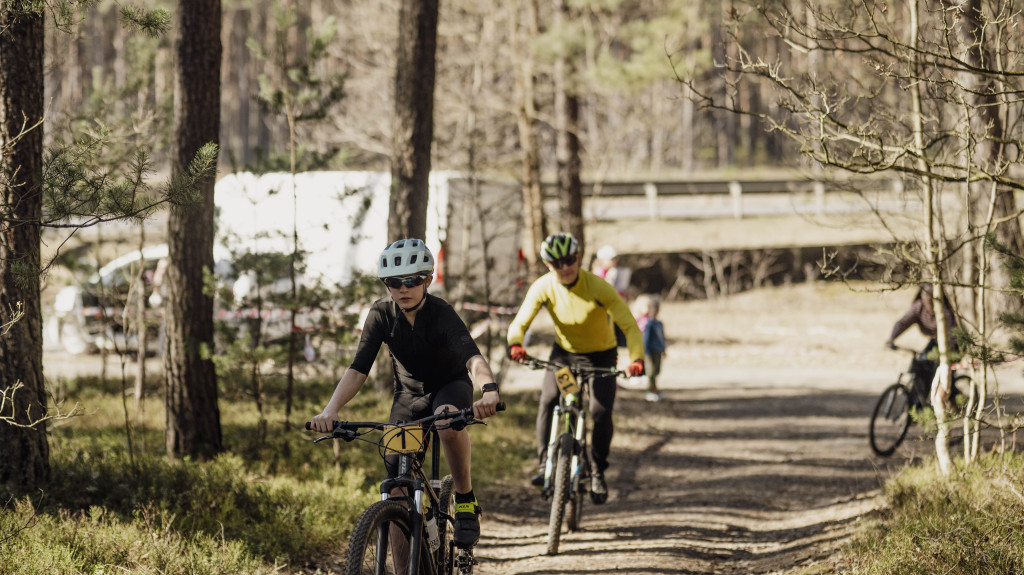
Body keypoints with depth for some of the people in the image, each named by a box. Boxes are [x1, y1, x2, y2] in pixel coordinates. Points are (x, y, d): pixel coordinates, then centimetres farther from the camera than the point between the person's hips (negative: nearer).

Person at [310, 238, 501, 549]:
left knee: (449, 424, -40)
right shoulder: (381, 313, -19)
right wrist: (330, 410, -40)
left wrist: (489, 391, -67)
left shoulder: (440, 313, -29)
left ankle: (466, 501, -19)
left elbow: (473, 358, -45)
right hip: (409, 392, 3)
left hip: (450, 385, -3)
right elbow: (358, 369, -23)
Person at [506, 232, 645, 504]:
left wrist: (636, 359, -45)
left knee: (601, 412, -17)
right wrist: (515, 344, -44)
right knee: (548, 399, -24)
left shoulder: (598, 288, -27)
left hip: (600, 355, -2)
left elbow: (629, 326, -28)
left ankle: (598, 472, 5)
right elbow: (520, 322, -20)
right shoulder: (543, 288, -19)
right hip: (564, 351, 2)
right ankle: (545, 464, -14)